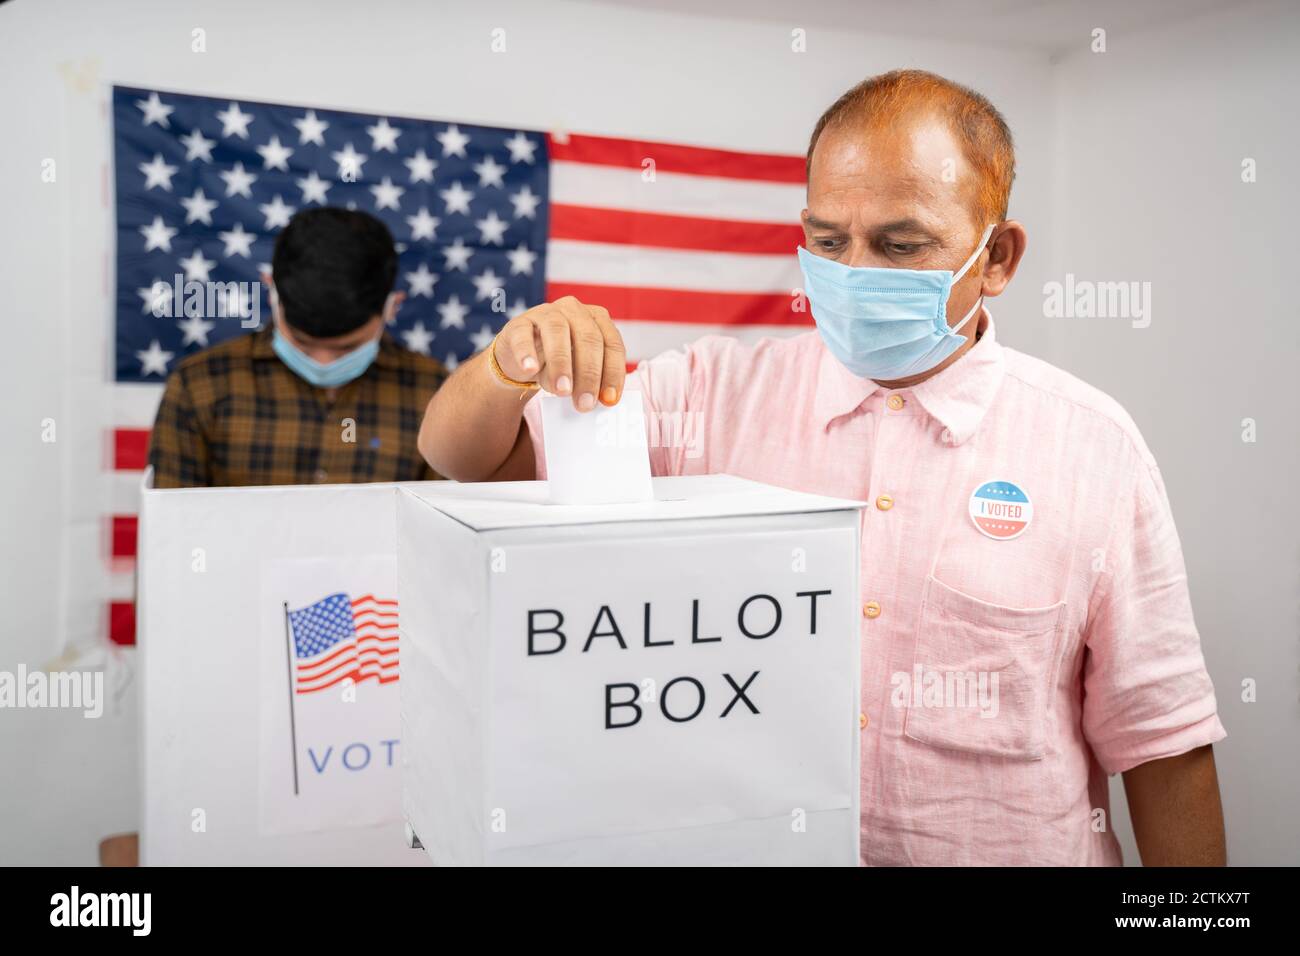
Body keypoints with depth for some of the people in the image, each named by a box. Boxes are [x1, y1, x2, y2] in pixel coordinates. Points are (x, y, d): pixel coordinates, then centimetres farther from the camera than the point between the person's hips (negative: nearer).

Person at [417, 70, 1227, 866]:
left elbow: (1163, 743, -6)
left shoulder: (1093, 446, -9)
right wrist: (515, 365, -26)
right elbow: (468, 457, -7)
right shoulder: (720, 393, -6)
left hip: (1010, 850, 0)